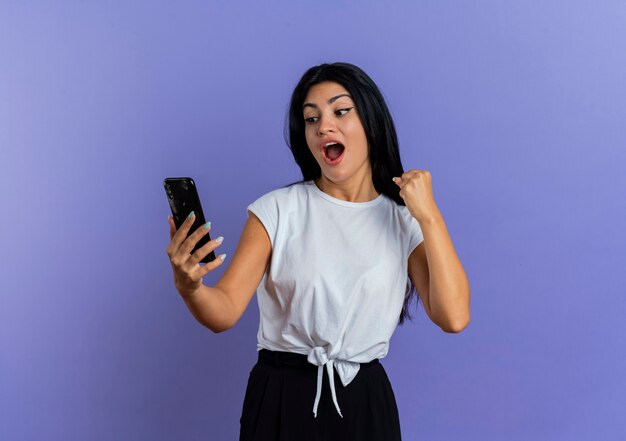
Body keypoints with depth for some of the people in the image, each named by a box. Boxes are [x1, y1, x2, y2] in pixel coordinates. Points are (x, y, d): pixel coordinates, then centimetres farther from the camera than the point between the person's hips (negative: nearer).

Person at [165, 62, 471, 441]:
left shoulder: (403, 223, 0)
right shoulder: (277, 210, -3)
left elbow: (454, 317, -13)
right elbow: (224, 312, -10)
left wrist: (429, 215, -14)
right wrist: (189, 286, -31)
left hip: (365, 401, 1)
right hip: (281, 400, -1)